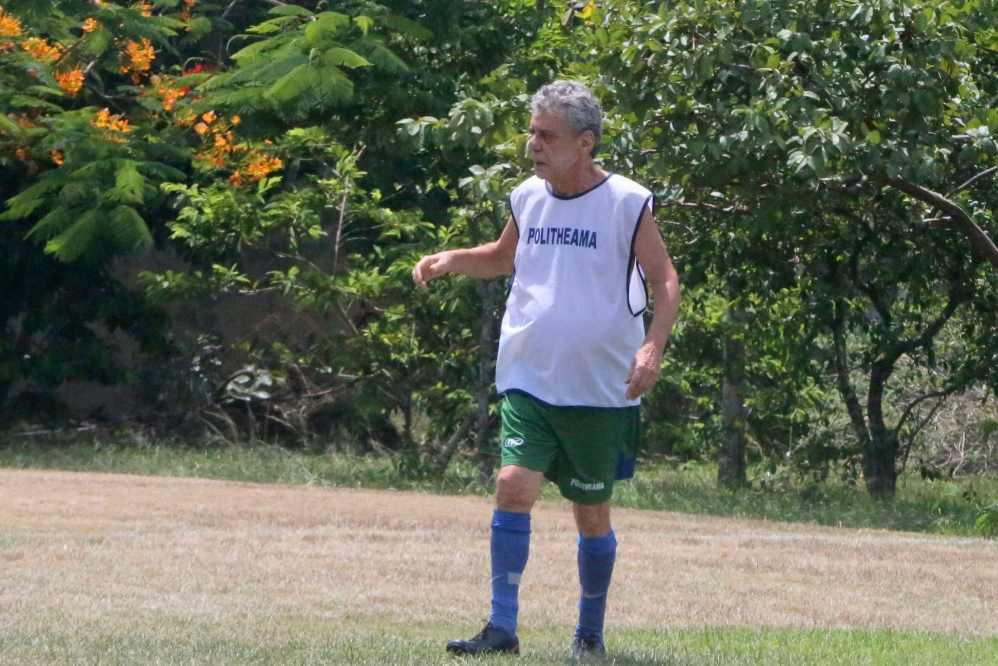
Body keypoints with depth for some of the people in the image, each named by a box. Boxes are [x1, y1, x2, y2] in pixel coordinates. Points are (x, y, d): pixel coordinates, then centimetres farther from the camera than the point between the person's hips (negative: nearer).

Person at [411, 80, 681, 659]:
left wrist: (653, 346, -20)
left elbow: (665, 281, -4)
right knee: (514, 486, -15)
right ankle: (502, 629, -13)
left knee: (592, 515, 6)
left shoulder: (627, 203, -7)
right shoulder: (528, 197, 7)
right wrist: (451, 259, 7)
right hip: (529, 380, 3)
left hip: (600, 390, -3)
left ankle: (591, 634, 24)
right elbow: (505, 258, 26)